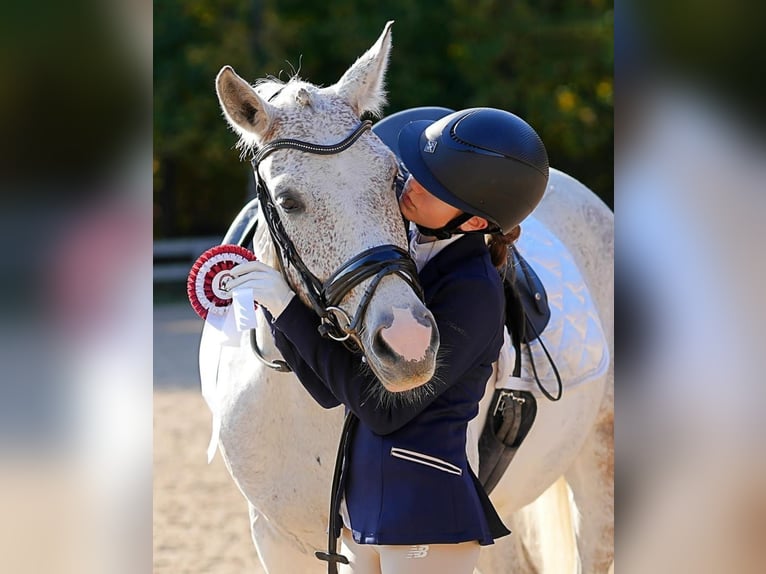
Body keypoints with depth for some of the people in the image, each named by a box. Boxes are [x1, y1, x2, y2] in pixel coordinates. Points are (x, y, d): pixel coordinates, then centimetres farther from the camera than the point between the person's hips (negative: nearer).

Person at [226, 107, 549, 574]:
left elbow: (383, 409, -18)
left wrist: (291, 309, -16)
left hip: (426, 517, -8)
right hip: (363, 502, 8)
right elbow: (331, 389, 7)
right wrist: (273, 308, -6)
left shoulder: (473, 291, -17)